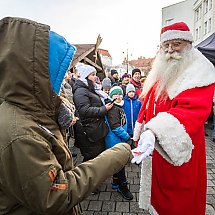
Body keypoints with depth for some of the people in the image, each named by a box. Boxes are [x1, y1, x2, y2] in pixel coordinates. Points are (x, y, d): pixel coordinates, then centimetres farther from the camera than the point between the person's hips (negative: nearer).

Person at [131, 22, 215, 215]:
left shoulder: (199, 74, -17)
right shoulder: (160, 73, 9)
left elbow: (191, 109, -34)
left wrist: (155, 132, -48)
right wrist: (141, 128, 9)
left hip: (179, 149, -7)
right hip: (152, 145, 7)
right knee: (157, 187, 24)